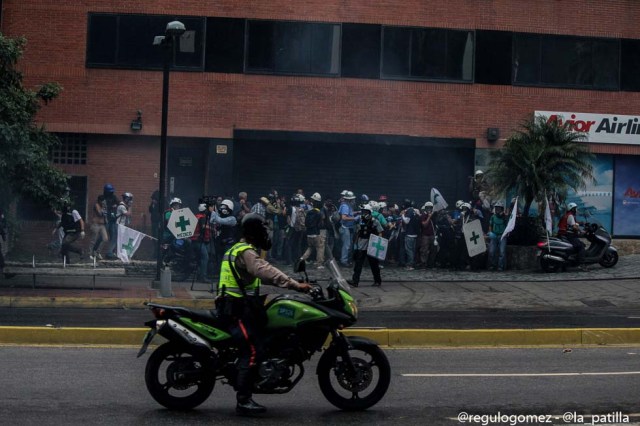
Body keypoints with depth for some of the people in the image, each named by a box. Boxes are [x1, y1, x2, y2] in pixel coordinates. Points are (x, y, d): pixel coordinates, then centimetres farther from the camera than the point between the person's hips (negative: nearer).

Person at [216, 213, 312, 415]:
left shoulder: (238, 249, 20)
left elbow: (261, 274, 23)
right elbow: (265, 271, -30)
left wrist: (292, 283, 19)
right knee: (253, 350, -16)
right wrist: (295, 285, -36)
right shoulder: (246, 252, -14)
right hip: (237, 307, -11)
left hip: (236, 305, 11)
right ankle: (243, 400, -17)